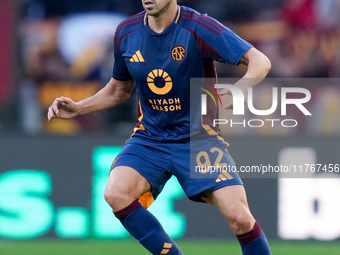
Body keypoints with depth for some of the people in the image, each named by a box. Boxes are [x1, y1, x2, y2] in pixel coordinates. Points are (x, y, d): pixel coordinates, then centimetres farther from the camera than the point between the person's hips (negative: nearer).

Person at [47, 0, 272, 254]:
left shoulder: (198, 28, -15)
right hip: (149, 138, 4)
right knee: (116, 193, -25)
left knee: (240, 218, -18)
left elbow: (260, 62, -20)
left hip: (198, 138, -4)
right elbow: (119, 89, 18)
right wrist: (77, 108, 4)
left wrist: (239, 90, -39)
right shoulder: (126, 32, 1)